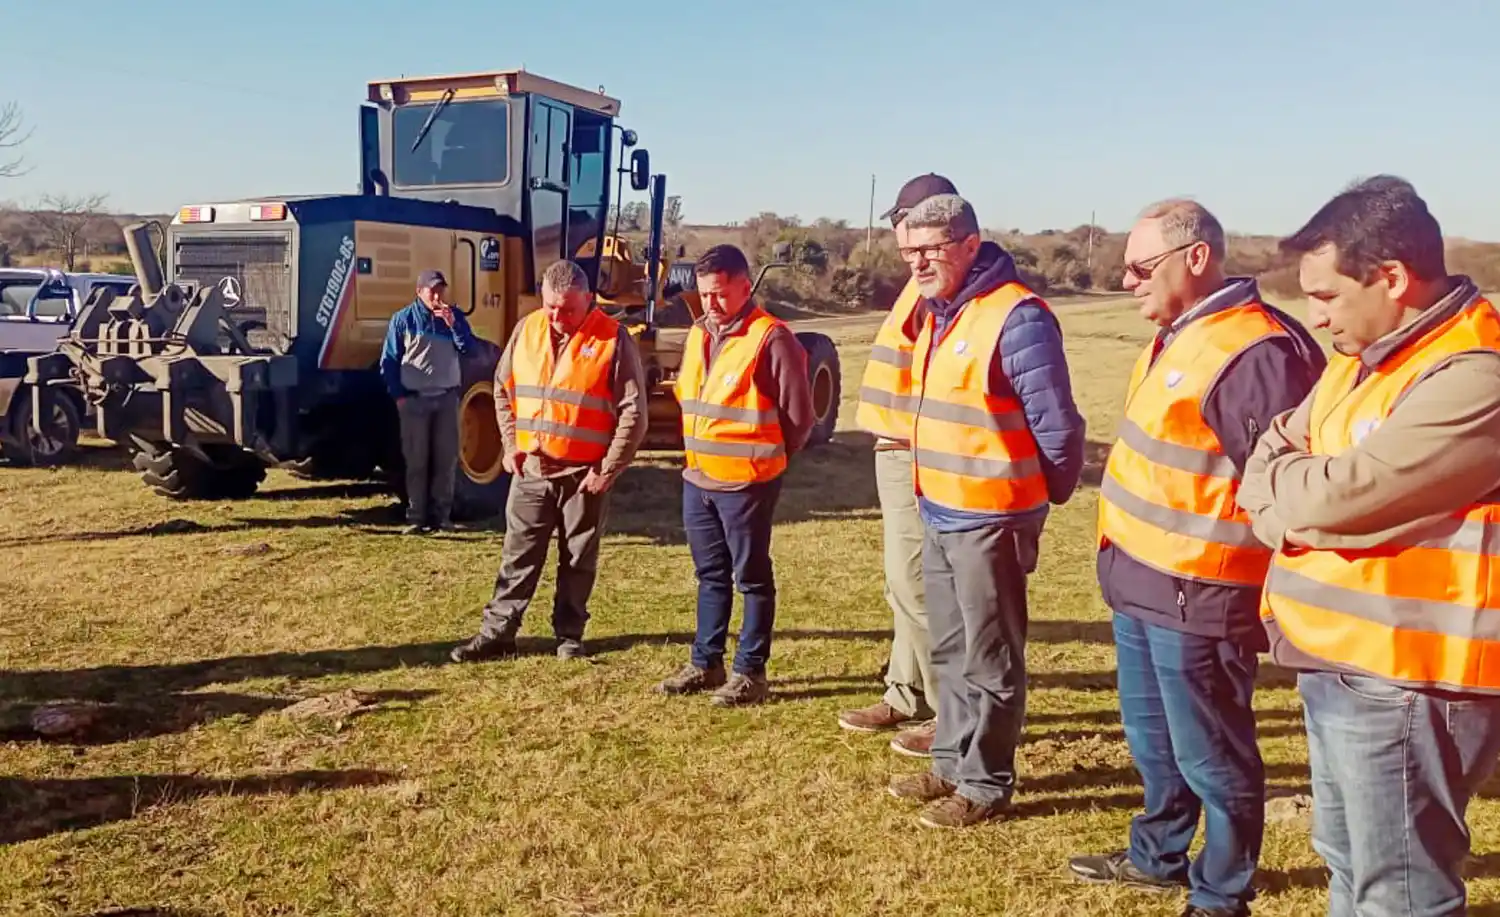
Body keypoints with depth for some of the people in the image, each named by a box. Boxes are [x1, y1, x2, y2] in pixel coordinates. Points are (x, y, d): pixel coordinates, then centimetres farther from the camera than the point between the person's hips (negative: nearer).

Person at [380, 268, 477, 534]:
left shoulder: (455, 316, 6)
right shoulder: (403, 319, -1)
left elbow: (470, 349, -4)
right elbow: (389, 360, 0)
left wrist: (453, 324, -16)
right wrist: (398, 395, -6)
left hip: (447, 397, 2)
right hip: (415, 399, -2)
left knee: (447, 458, 3)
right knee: (416, 460, 0)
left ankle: (442, 514, 10)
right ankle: (416, 516, 3)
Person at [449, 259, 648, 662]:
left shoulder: (614, 340, -10)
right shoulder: (526, 329, 4)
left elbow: (633, 413, -10)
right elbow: (503, 390, 15)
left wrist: (608, 471, -12)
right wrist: (510, 443, 5)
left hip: (583, 475, -3)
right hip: (530, 470, 4)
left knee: (578, 561, 8)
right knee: (518, 556, 9)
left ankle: (569, 636, 21)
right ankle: (497, 632, 16)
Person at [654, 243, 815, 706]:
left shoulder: (771, 338, -15)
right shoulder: (698, 334, 9)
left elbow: (799, 412, -11)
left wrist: (766, 457, 1)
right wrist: (701, 452, 16)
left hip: (746, 483, -7)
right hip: (698, 479, 7)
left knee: (752, 578, 4)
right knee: (711, 576, 16)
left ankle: (750, 672, 13)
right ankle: (706, 664, 27)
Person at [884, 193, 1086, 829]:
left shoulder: (1015, 317, -19)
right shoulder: (938, 313, 11)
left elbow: (1056, 424, -17)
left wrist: (1047, 494, -3)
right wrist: (930, 497, 18)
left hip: (988, 520, -9)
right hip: (939, 513, 9)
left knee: (989, 660, 4)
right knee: (950, 652, 20)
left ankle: (986, 784, 18)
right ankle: (952, 764, 34)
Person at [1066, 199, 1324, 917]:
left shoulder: (1254, 352, -21)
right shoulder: (1179, 336, 11)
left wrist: (1276, 602, -18)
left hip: (1195, 598, -10)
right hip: (1141, 585, 10)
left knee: (1209, 758, 8)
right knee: (1152, 741, 24)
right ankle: (1158, 858, 43)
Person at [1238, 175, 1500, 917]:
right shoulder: (1363, 355, 10)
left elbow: (1334, 495, -25)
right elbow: (1276, 449, 11)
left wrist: (1276, 486, -5)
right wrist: (1296, 500, -10)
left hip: (1404, 681, -9)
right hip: (1337, 662, 10)